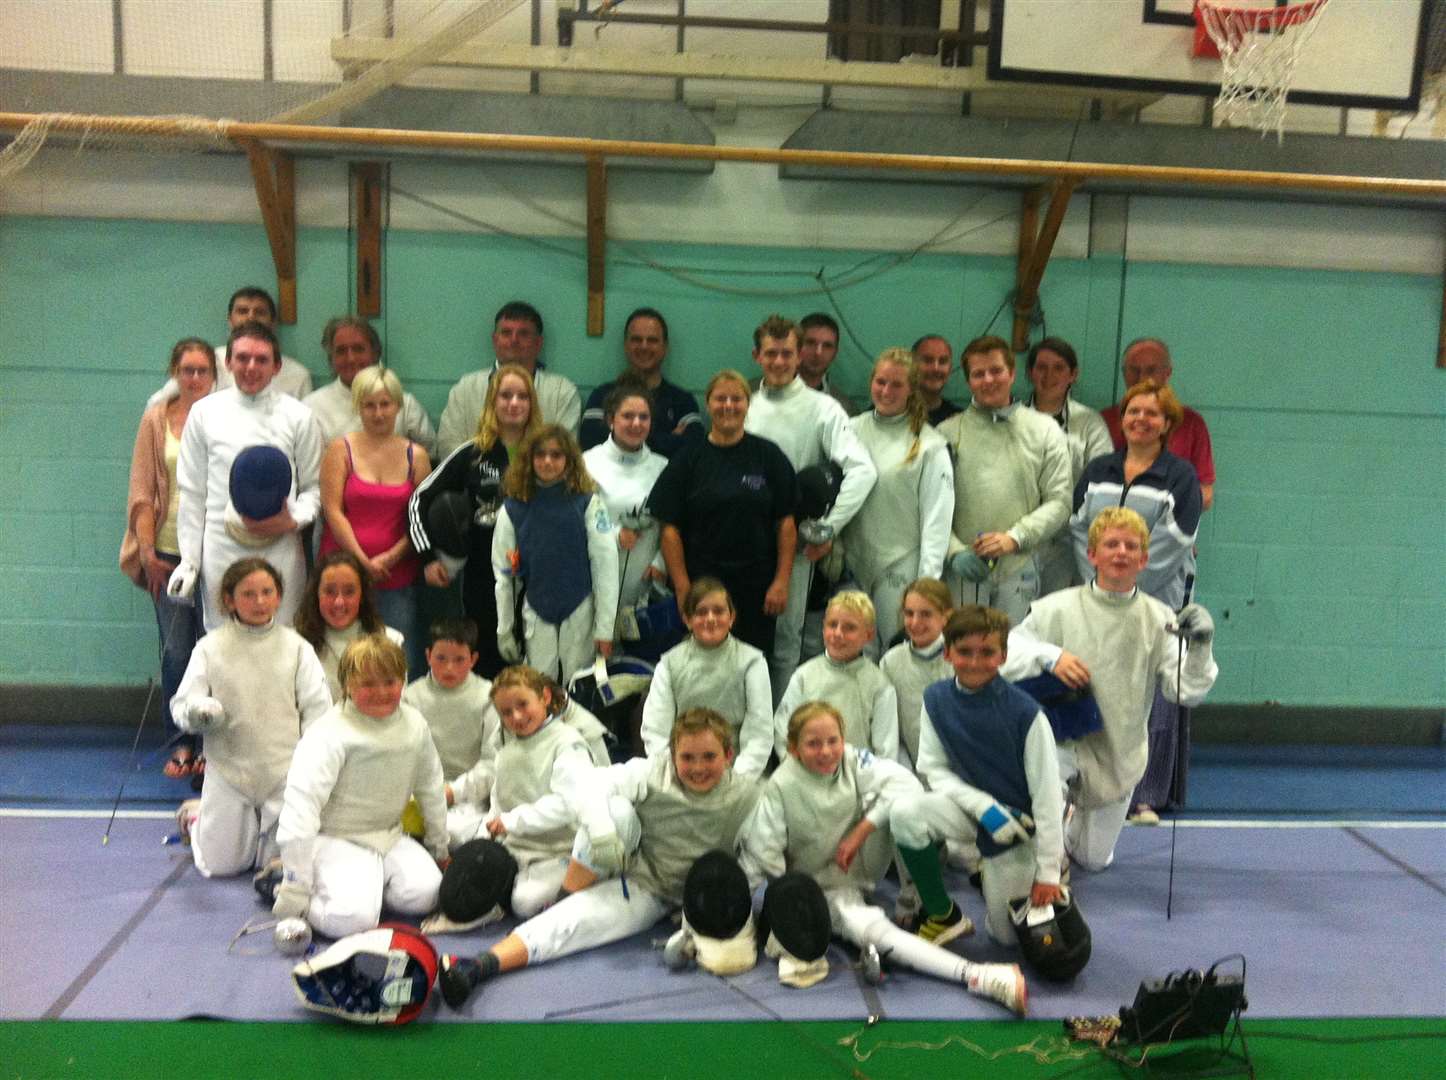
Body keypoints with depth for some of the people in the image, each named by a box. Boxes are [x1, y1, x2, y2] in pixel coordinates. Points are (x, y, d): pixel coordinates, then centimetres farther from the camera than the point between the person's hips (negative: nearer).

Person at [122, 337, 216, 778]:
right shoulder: (156, 419, 4)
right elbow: (141, 492, 4)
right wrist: (147, 551, -2)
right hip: (169, 551, 1)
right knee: (175, 651, 3)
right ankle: (182, 742, 16)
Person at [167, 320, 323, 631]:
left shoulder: (298, 416, 4)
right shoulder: (204, 412, 7)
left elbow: (314, 486, 9)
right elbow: (192, 492, 10)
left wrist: (293, 520, -12)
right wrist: (188, 559, 7)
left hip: (280, 550, -1)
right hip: (222, 551, 1)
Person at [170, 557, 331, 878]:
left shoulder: (296, 647, -1)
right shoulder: (211, 647, -2)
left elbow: (317, 708, -1)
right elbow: (181, 706, -3)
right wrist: (196, 714, -27)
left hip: (285, 770, 0)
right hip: (229, 767, 0)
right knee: (221, 866, 5)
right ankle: (196, 819, 37)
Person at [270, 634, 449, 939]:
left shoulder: (415, 725, 0)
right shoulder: (329, 733, -18)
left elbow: (430, 788, 14)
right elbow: (301, 804, -22)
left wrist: (440, 849, 21)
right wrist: (295, 888, -23)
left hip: (388, 836, 5)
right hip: (337, 840, -5)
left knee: (425, 894, -20)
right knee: (354, 918, -27)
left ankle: (369, 881, 10)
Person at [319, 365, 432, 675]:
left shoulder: (416, 455, 9)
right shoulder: (341, 449, 4)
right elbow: (333, 511, -3)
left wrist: (391, 557, -8)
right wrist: (363, 561, -11)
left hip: (398, 575, 1)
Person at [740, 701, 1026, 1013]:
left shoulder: (852, 760, -13)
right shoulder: (780, 788, -17)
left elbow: (904, 782, -27)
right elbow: (762, 852, -16)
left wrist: (860, 831, -29)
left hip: (863, 860, 3)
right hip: (823, 886, -3)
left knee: (904, 807, -25)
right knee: (869, 930, -35)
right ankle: (976, 977, -46)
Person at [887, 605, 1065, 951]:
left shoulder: (1025, 713, -22)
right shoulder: (936, 699, -11)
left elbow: (1047, 794, -16)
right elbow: (933, 769, -5)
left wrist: (1048, 872, -12)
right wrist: (983, 806, -22)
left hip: (1020, 822, -3)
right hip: (969, 805, 3)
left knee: (1008, 935, 5)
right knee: (904, 812, -29)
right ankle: (942, 916, -7)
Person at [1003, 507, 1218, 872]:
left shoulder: (1159, 619, -6)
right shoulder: (1058, 608, -10)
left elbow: (1189, 692, -13)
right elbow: (1005, 651, -12)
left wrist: (1200, 646, -30)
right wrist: (1049, 656, -28)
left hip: (1120, 754, 2)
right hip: (1064, 742, -2)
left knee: (1093, 861, 13)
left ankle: (1072, 820, 49)